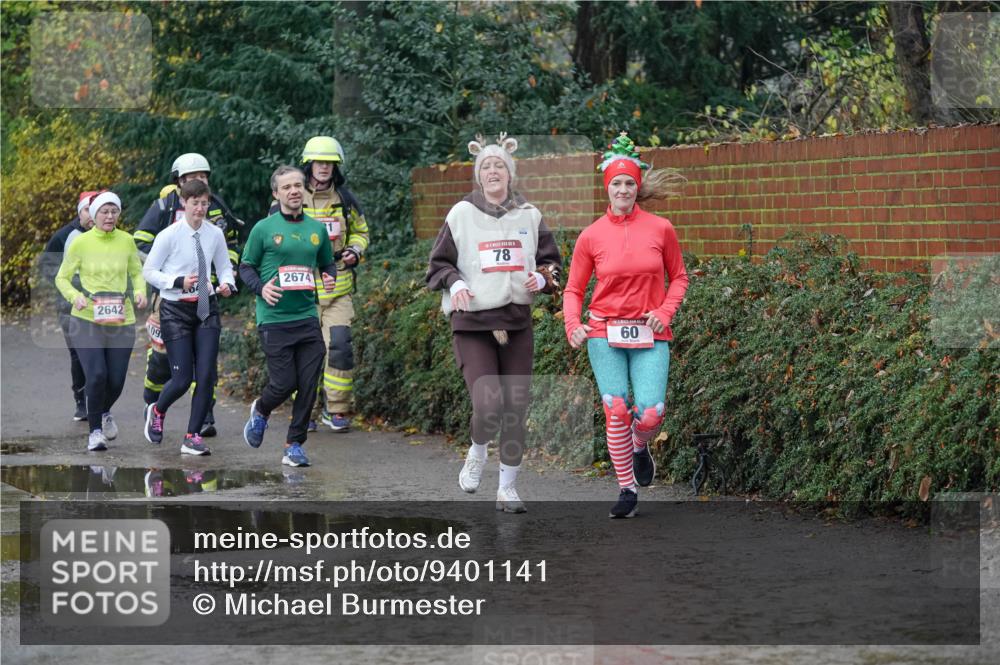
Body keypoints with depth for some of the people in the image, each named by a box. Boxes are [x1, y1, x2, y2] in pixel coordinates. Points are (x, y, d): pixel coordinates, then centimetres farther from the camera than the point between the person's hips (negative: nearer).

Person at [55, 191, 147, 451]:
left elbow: (137, 273, 16)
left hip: (121, 320, 3)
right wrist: (75, 296, -15)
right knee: (96, 375, -17)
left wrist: (140, 291, -5)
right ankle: (95, 430, 2)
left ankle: (104, 412, 39)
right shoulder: (80, 242, -4)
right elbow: (62, 278, 4)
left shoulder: (126, 241, 3)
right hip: (87, 319, -3)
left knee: (116, 380, 4)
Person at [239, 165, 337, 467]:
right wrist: (261, 288, -14)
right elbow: (245, 267, 4)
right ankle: (260, 411, 28)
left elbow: (328, 264, 22)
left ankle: (294, 445, 11)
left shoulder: (317, 229, 10)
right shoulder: (264, 229, -1)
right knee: (284, 382, -5)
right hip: (274, 319, -4)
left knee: (308, 385, -1)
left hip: (307, 317, 4)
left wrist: (330, 279, 0)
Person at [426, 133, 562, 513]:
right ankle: (477, 454, 15)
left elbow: (552, 262, 16)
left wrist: (542, 278, -6)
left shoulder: (529, 216, 9)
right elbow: (438, 264, 7)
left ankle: (508, 487, 16)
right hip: (472, 324, -3)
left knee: (516, 408, 2)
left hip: (517, 322, 3)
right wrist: (455, 283, -13)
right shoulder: (461, 214, 2)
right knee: (488, 403, -18)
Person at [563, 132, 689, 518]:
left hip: (650, 335, 0)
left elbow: (678, 277, 13)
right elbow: (574, 289, 9)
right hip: (605, 333, 0)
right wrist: (573, 325, -9)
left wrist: (665, 312, -4)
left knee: (650, 414, -13)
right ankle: (627, 490, 8)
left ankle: (639, 446, 25)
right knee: (616, 410, -8)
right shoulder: (591, 236, 2)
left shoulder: (661, 229, 2)